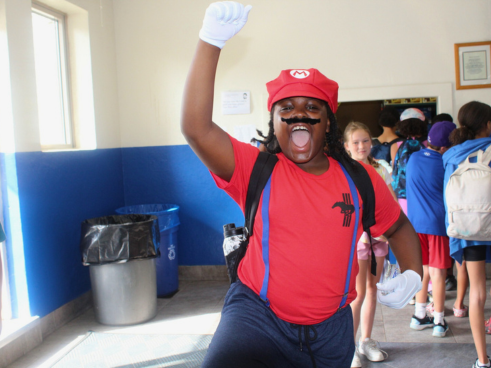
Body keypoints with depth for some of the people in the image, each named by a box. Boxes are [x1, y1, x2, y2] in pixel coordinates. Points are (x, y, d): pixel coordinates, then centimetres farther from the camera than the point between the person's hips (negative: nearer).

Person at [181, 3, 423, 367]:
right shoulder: (255, 168, -7)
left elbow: (399, 227, 18)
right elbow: (197, 129, -22)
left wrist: (413, 274, 2)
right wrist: (211, 41, -27)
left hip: (330, 330, 4)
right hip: (257, 316, -3)